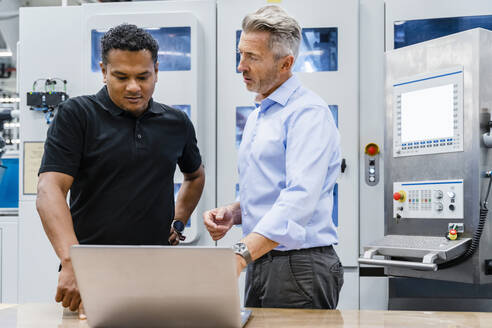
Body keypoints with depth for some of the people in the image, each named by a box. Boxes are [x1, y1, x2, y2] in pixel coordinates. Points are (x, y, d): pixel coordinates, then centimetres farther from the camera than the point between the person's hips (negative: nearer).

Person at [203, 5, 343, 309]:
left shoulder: (308, 113, -14)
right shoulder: (258, 116, 17)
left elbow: (300, 198, -27)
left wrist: (242, 253, -36)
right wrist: (233, 213, 4)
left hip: (298, 266, -9)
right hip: (260, 263, 9)